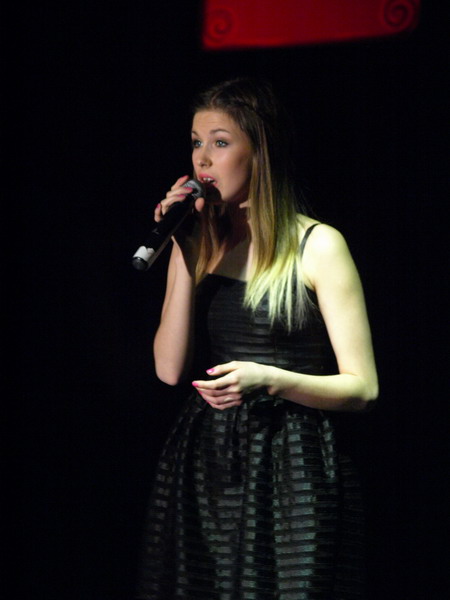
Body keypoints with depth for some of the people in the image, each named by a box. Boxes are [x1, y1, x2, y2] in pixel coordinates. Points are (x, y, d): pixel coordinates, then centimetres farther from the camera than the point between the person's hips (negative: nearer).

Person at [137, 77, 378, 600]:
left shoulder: (318, 246, -5)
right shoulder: (199, 246, 10)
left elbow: (362, 388, -7)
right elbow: (170, 369, 0)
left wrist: (269, 380, -23)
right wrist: (186, 256, -6)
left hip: (291, 470, -4)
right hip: (202, 464, 4)